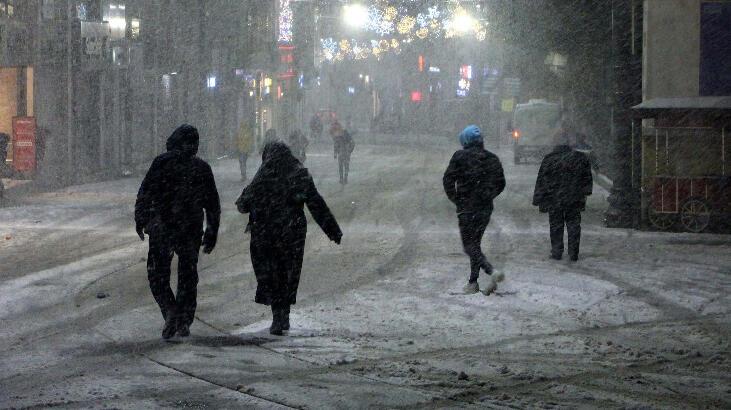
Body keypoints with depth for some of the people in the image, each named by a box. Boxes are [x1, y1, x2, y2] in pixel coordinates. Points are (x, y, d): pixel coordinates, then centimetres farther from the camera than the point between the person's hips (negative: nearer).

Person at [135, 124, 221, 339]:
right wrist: (212, 233, 16)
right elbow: (213, 205, 9)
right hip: (191, 231, 3)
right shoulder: (202, 168, 4)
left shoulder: (162, 162, -6)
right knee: (188, 276, 13)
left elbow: (145, 193, -8)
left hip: (162, 227, -3)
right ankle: (184, 322, 12)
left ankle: (170, 310, -15)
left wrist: (140, 220, 1)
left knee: (157, 274, 6)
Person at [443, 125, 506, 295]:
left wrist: (455, 199, 0)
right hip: (486, 208, 5)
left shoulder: (460, 157, -7)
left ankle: (492, 272, -24)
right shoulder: (492, 159, 7)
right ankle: (473, 282, 15)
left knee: (470, 246, -4)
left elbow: (448, 179, -10)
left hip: (467, 207, -5)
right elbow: (501, 183, 11)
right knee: (475, 243, 15)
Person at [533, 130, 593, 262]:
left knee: (556, 226, 8)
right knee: (573, 225, 9)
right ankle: (573, 253, 9)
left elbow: (541, 181, -4)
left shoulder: (548, 159, -9)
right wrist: (586, 192, 24)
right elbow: (587, 178, 9)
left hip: (554, 201, -2)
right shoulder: (580, 158, -2)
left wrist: (538, 199, 3)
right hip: (574, 200, 2)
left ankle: (557, 252, 10)